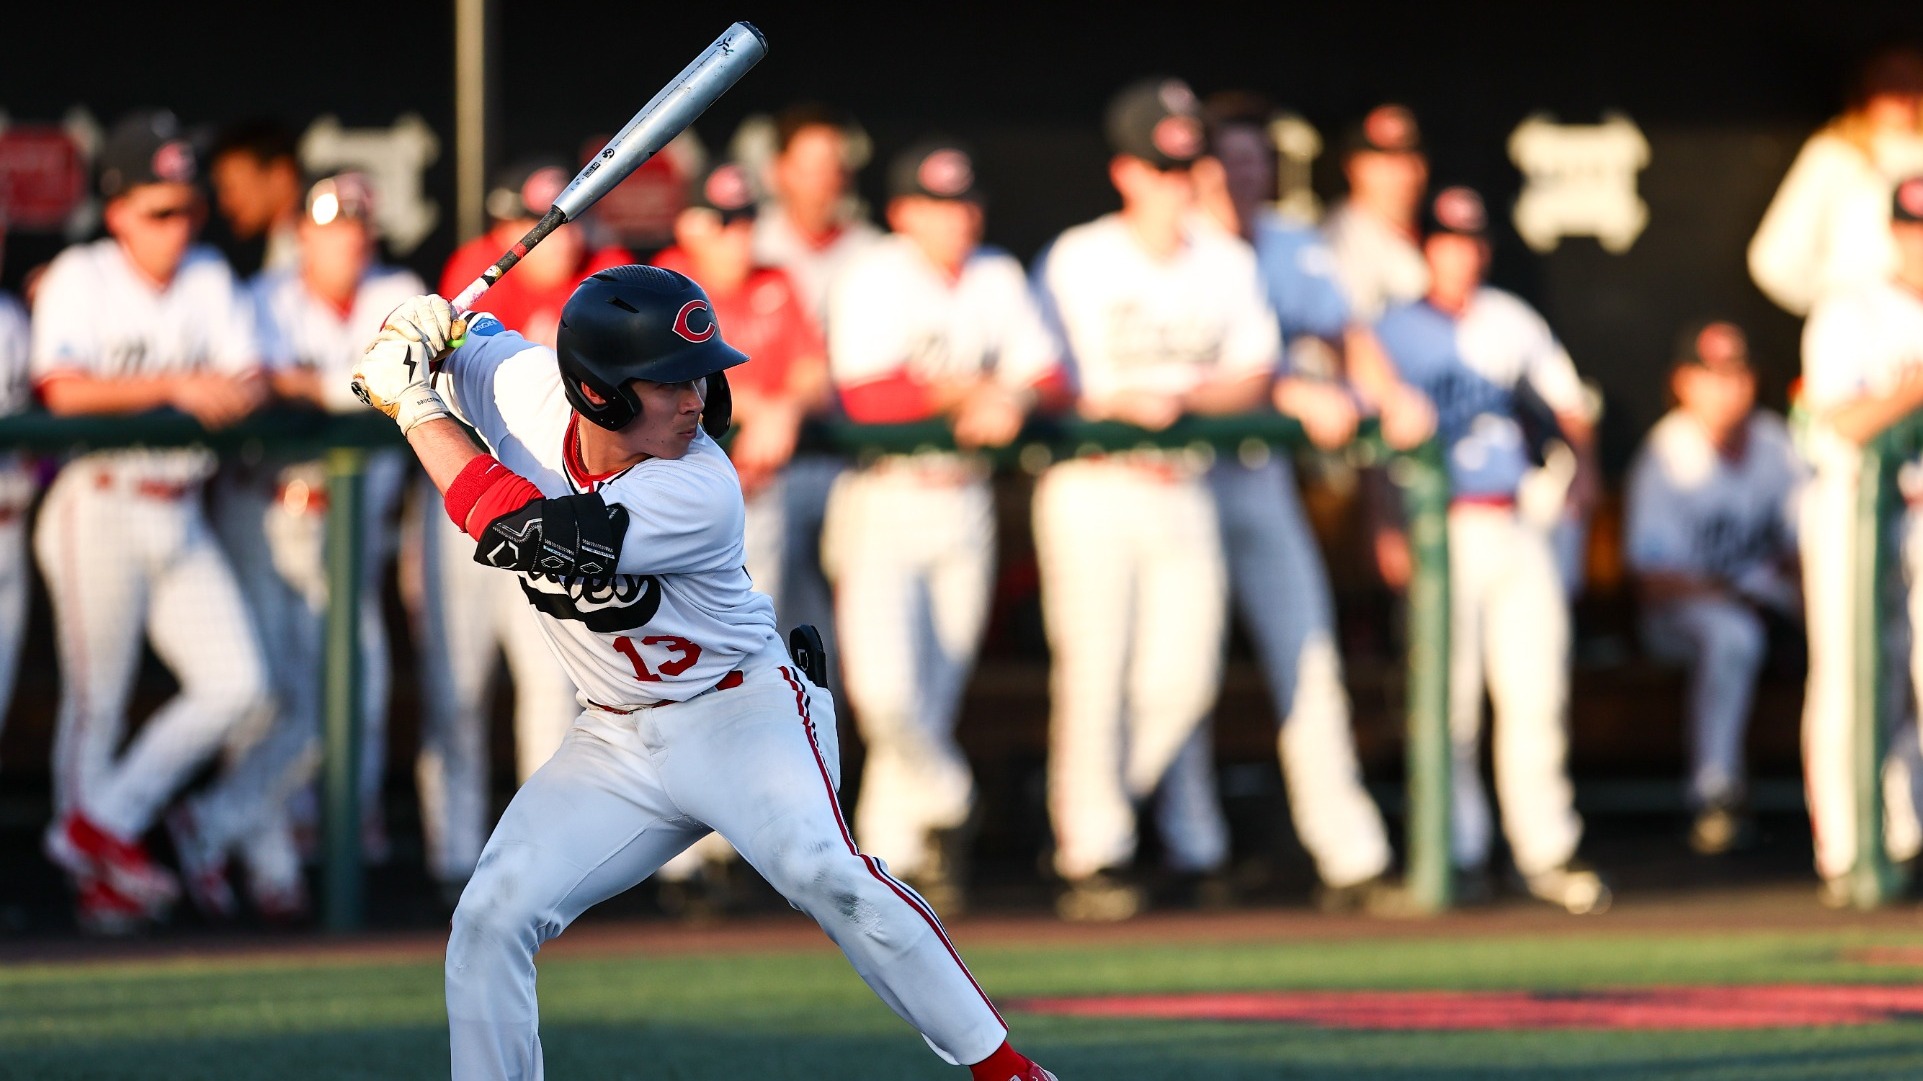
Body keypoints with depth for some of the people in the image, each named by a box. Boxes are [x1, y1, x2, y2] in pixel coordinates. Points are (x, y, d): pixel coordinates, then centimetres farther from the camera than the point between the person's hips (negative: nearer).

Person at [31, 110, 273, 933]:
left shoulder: (210, 279, 11)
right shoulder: (80, 278, -6)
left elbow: (249, 382, 5)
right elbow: (65, 391, -19)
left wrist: (235, 392, -19)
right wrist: (173, 387, -23)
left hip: (180, 518, 6)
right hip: (99, 509, -6)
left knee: (237, 686, -4)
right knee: (96, 700, -2)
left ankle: (105, 824, 6)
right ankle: (96, 881, 9)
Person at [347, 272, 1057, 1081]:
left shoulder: (700, 493, -28)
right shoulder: (527, 387, -11)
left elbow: (516, 531, -31)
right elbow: (461, 341, 12)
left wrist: (416, 409, -24)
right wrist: (416, 330, -13)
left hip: (743, 710, -6)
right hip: (615, 742, 6)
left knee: (824, 875, -29)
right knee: (490, 919, -8)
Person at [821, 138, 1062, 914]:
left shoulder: (999, 280, 10)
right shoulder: (873, 281, -7)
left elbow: (1046, 376, 4)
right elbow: (866, 397, -18)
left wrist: (1011, 399, -17)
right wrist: (963, 391, -16)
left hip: (965, 503, 5)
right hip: (882, 503, -5)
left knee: (936, 696, 4)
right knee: (884, 687, -18)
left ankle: (892, 855, 15)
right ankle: (945, 804, 8)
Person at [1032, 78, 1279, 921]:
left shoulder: (1228, 265, 10)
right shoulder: (1075, 262, -4)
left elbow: (1254, 377, 8)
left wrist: (1180, 399, -10)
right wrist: (1115, 411, -20)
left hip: (1184, 493, 4)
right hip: (1090, 482, -4)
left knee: (1182, 679, -3)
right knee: (1094, 671, -10)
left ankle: (1085, 811, 18)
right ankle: (1093, 856, -1)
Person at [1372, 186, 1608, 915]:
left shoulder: (1512, 322, 14)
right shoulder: (1396, 332, 3)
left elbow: (1564, 399, 21)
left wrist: (1582, 460, 2)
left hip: (1516, 529, 3)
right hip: (1441, 532, -3)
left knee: (1535, 689, -2)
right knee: (1450, 697, -5)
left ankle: (1546, 851, 1)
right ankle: (1460, 851, 3)